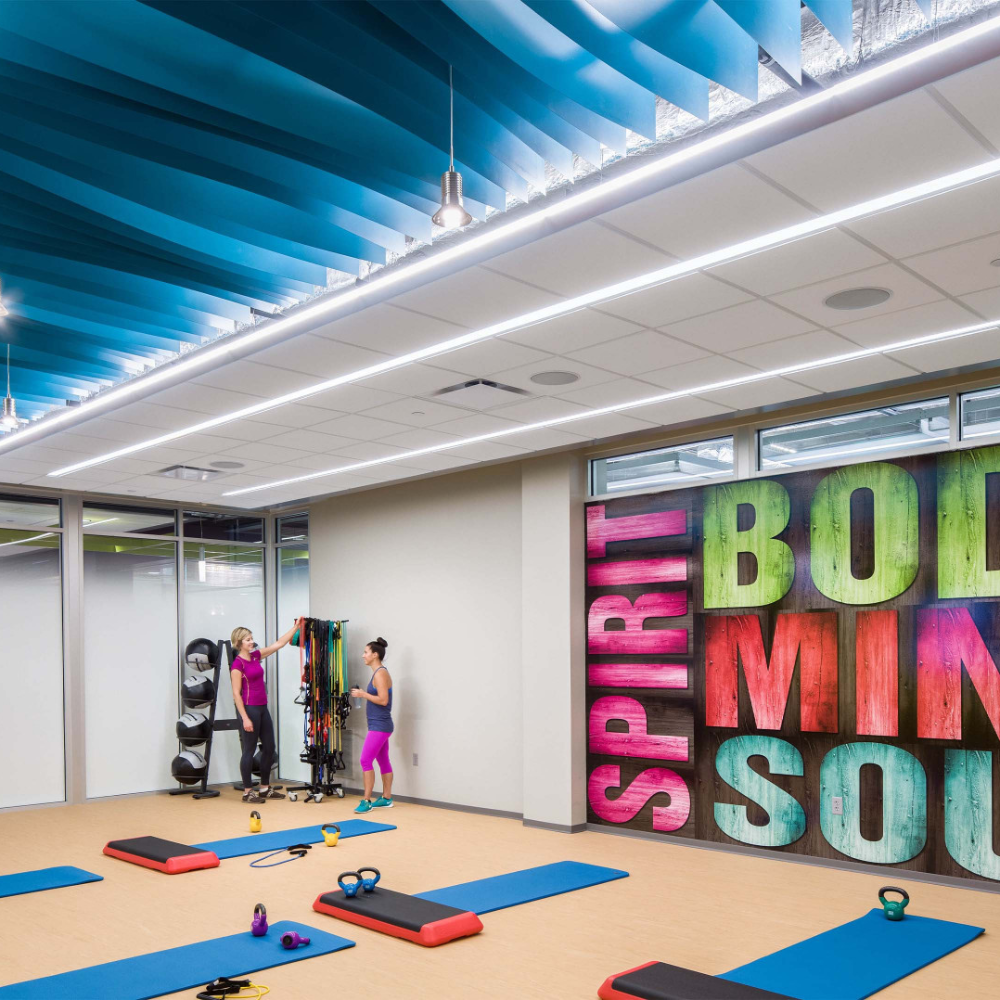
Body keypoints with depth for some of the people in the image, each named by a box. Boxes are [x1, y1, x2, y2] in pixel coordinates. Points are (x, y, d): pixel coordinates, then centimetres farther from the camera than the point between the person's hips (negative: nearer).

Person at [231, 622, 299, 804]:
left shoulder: (256, 656, 9)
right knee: (249, 750, -1)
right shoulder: (237, 664, -12)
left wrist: (295, 627, 11)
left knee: (269, 748, 11)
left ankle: (265, 788, 21)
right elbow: (236, 693, -15)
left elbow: (279, 643, 14)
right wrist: (245, 718, -18)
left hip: (263, 708, 8)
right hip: (249, 708, -8)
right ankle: (247, 792, 9)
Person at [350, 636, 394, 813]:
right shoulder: (379, 673, 14)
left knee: (365, 760, -11)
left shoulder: (380, 674, -16)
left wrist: (363, 694, -16)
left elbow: (383, 700, -23)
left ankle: (366, 801, -8)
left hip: (379, 726, -10)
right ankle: (386, 798, 19)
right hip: (380, 725, 10)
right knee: (383, 762, 13)